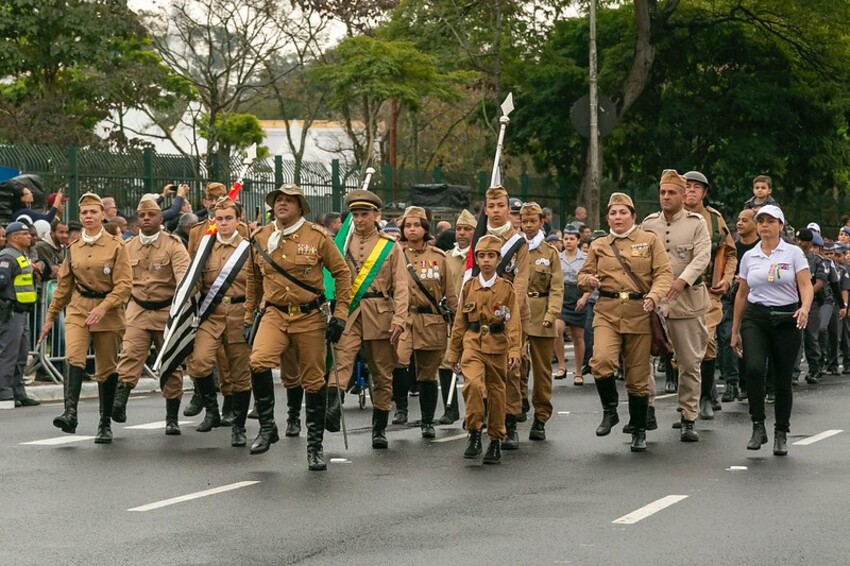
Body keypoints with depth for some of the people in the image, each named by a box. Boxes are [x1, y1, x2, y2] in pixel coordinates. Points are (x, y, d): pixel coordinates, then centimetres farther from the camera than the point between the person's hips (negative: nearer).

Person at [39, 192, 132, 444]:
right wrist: (50, 317, 17)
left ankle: (106, 424, 15)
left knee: (107, 369, 4)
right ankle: (70, 413, -32)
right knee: (74, 357, -22)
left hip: (108, 312, -2)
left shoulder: (116, 246, -3)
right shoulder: (73, 248, 9)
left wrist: (103, 308, -22)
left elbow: (124, 284, -9)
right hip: (78, 310, 2)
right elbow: (63, 285, 16)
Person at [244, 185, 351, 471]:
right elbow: (254, 278, 18)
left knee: (313, 381, 5)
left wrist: (340, 314, -4)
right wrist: (249, 316, 19)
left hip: (310, 317, -1)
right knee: (259, 361, -25)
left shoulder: (318, 237, -5)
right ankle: (267, 427, -9)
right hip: (274, 315, 1)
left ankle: (315, 445, 18)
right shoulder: (260, 239, 4)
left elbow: (342, 273, 1)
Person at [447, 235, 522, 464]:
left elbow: (513, 322, -4)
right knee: (473, 383, -23)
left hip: (497, 344, 0)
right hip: (472, 342, 0)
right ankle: (474, 434, -13)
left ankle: (496, 441, 21)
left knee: (496, 392, 8)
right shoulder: (469, 287, 6)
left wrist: (514, 350, -16)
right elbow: (460, 322, 11)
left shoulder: (507, 288, 1)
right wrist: (454, 353, 13)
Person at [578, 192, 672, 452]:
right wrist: (589, 280, -7)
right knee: (601, 361, -24)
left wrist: (654, 296, -21)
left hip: (639, 313, -1)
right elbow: (583, 274, 18)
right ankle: (610, 410, 0)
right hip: (607, 312, 1)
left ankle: (639, 432, 18)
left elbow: (664, 273, -2)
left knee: (638, 377, 3)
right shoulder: (598, 246, 12)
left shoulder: (650, 240, 5)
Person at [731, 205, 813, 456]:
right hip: (755, 318, 1)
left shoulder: (793, 253, 1)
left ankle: (781, 434, 20)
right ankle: (758, 426, -13)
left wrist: (805, 308, -28)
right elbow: (742, 295, 14)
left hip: (786, 319, -1)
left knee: (782, 379, 3)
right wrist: (735, 331, 14)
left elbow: (806, 286, -7)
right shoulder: (749, 256, 9)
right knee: (754, 368, -23)